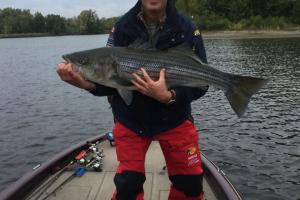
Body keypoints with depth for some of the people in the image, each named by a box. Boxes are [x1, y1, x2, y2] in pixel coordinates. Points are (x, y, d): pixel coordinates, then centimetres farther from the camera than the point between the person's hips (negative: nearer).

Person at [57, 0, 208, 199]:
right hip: (130, 120, 0)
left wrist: (169, 96, -31)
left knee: (191, 183, 8)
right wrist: (88, 83, -30)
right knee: (128, 184, 1)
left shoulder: (187, 28, -11)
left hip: (175, 119, 0)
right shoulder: (122, 27, -8)